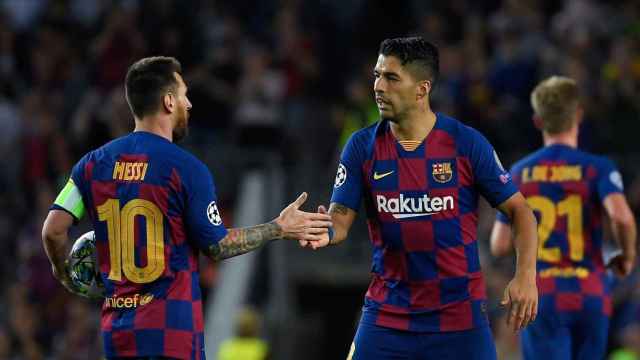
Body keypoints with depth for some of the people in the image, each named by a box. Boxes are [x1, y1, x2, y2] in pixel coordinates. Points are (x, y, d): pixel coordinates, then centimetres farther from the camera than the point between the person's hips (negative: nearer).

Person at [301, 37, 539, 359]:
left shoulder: (466, 142, -6)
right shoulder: (362, 146, -1)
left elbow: (519, 210, -1)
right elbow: (340, 220, -3)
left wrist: (526, 275, -15)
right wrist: (324, 232, -28)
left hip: (460, 316, -1)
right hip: (387, 315, 2)